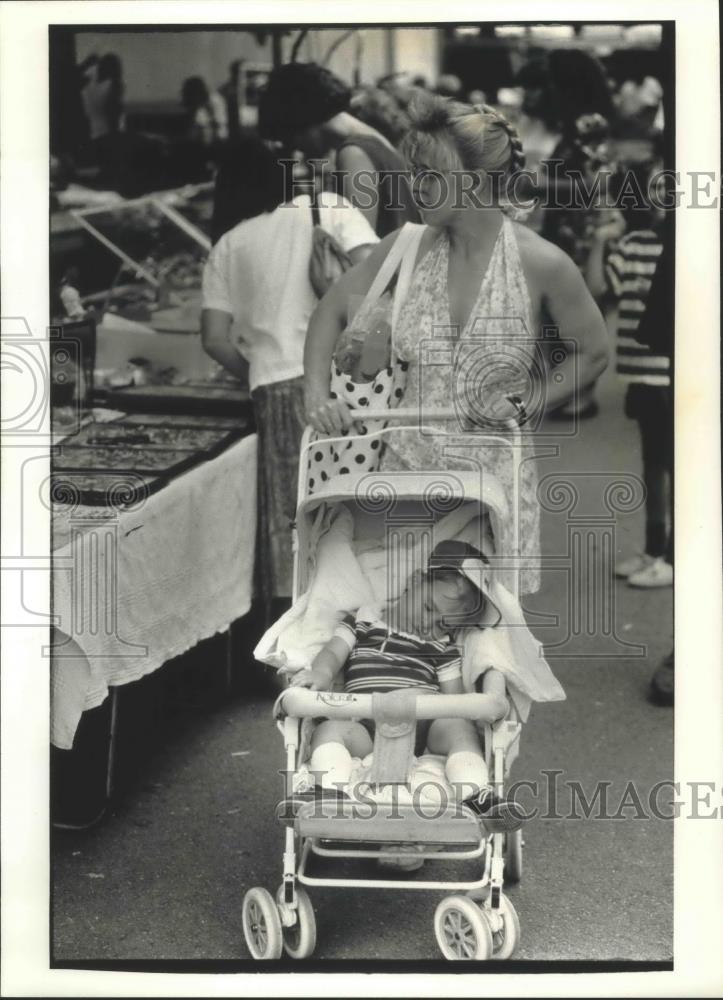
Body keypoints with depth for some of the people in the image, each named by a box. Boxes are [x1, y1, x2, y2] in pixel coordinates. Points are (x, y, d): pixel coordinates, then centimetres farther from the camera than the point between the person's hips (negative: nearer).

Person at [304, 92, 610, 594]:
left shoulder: (541, 263, -9)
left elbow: (594, 353, 4)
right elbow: (332, 312, 8)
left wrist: (524, 404, -7)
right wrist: (318, 394, -7)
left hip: (494, 473, -2)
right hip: (407, 465, 2)